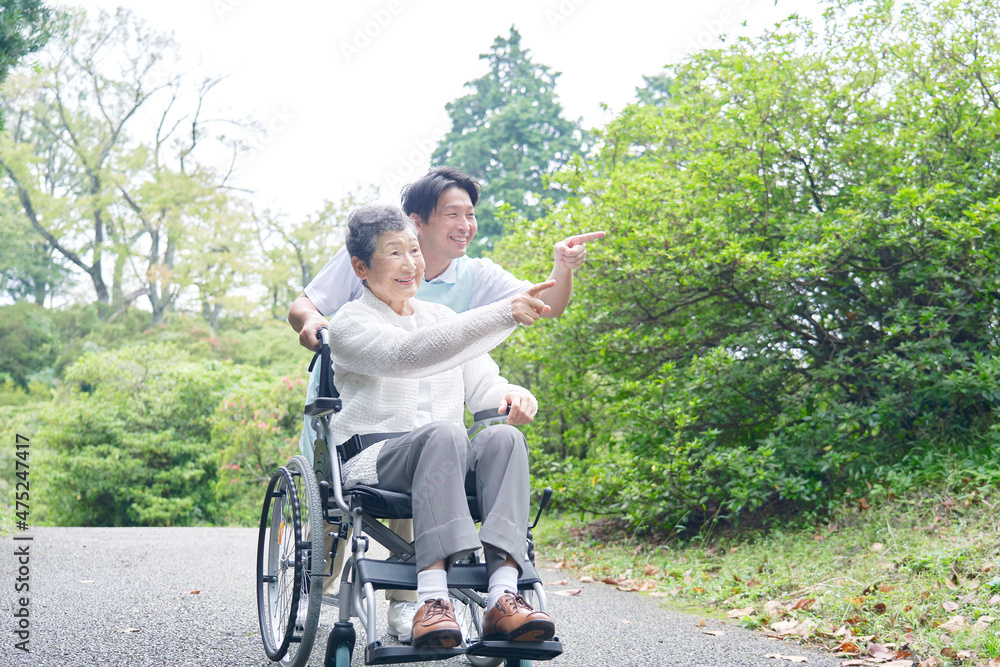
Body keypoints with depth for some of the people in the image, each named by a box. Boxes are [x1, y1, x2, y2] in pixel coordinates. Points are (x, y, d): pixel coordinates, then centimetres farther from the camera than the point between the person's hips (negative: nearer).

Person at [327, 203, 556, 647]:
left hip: (450, 464, 5)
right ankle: (432, 599, -46)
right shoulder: (351, 324, 1)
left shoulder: (441, 317, 24)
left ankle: (502, 597, -43)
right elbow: (409, 355, -20)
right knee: (443, 434, -37)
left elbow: (480, 384, 18)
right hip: (374, 463, -5)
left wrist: (510, 394, -10)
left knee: (503, 437, -28)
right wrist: (504, 315, -30)